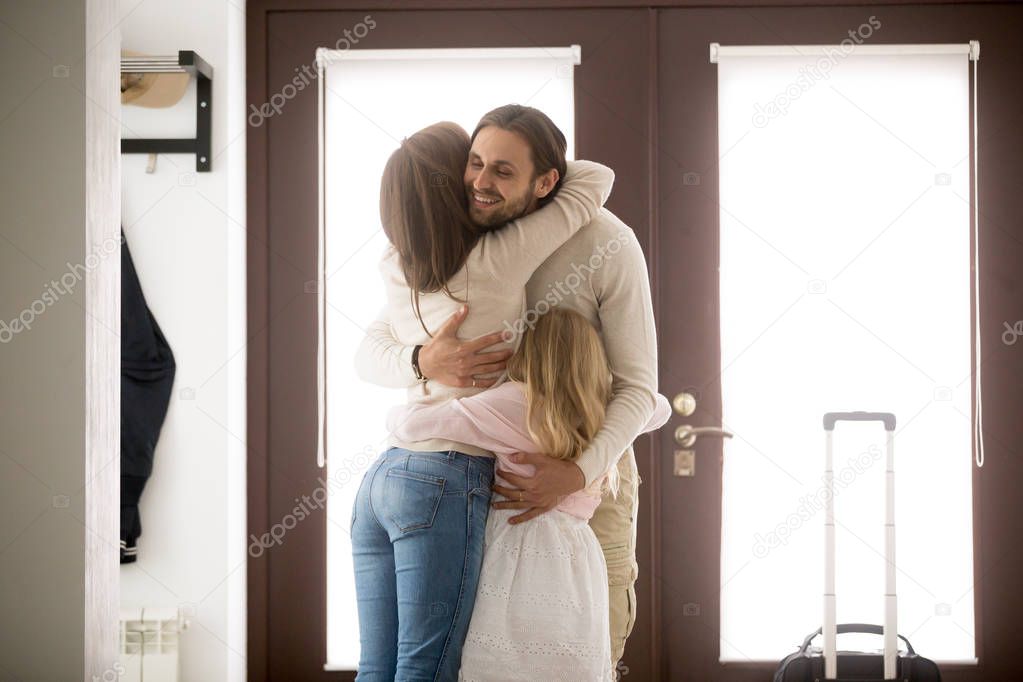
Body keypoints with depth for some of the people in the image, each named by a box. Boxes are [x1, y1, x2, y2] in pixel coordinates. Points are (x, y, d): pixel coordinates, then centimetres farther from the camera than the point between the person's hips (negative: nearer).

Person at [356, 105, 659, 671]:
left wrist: (578, 473, -37)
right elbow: (370, 355, -14)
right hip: (490, 470, 3)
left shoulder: (607, 245, -24)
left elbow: (638, 388, -20)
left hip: (589, 463, -3)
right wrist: (424, 363, -38)